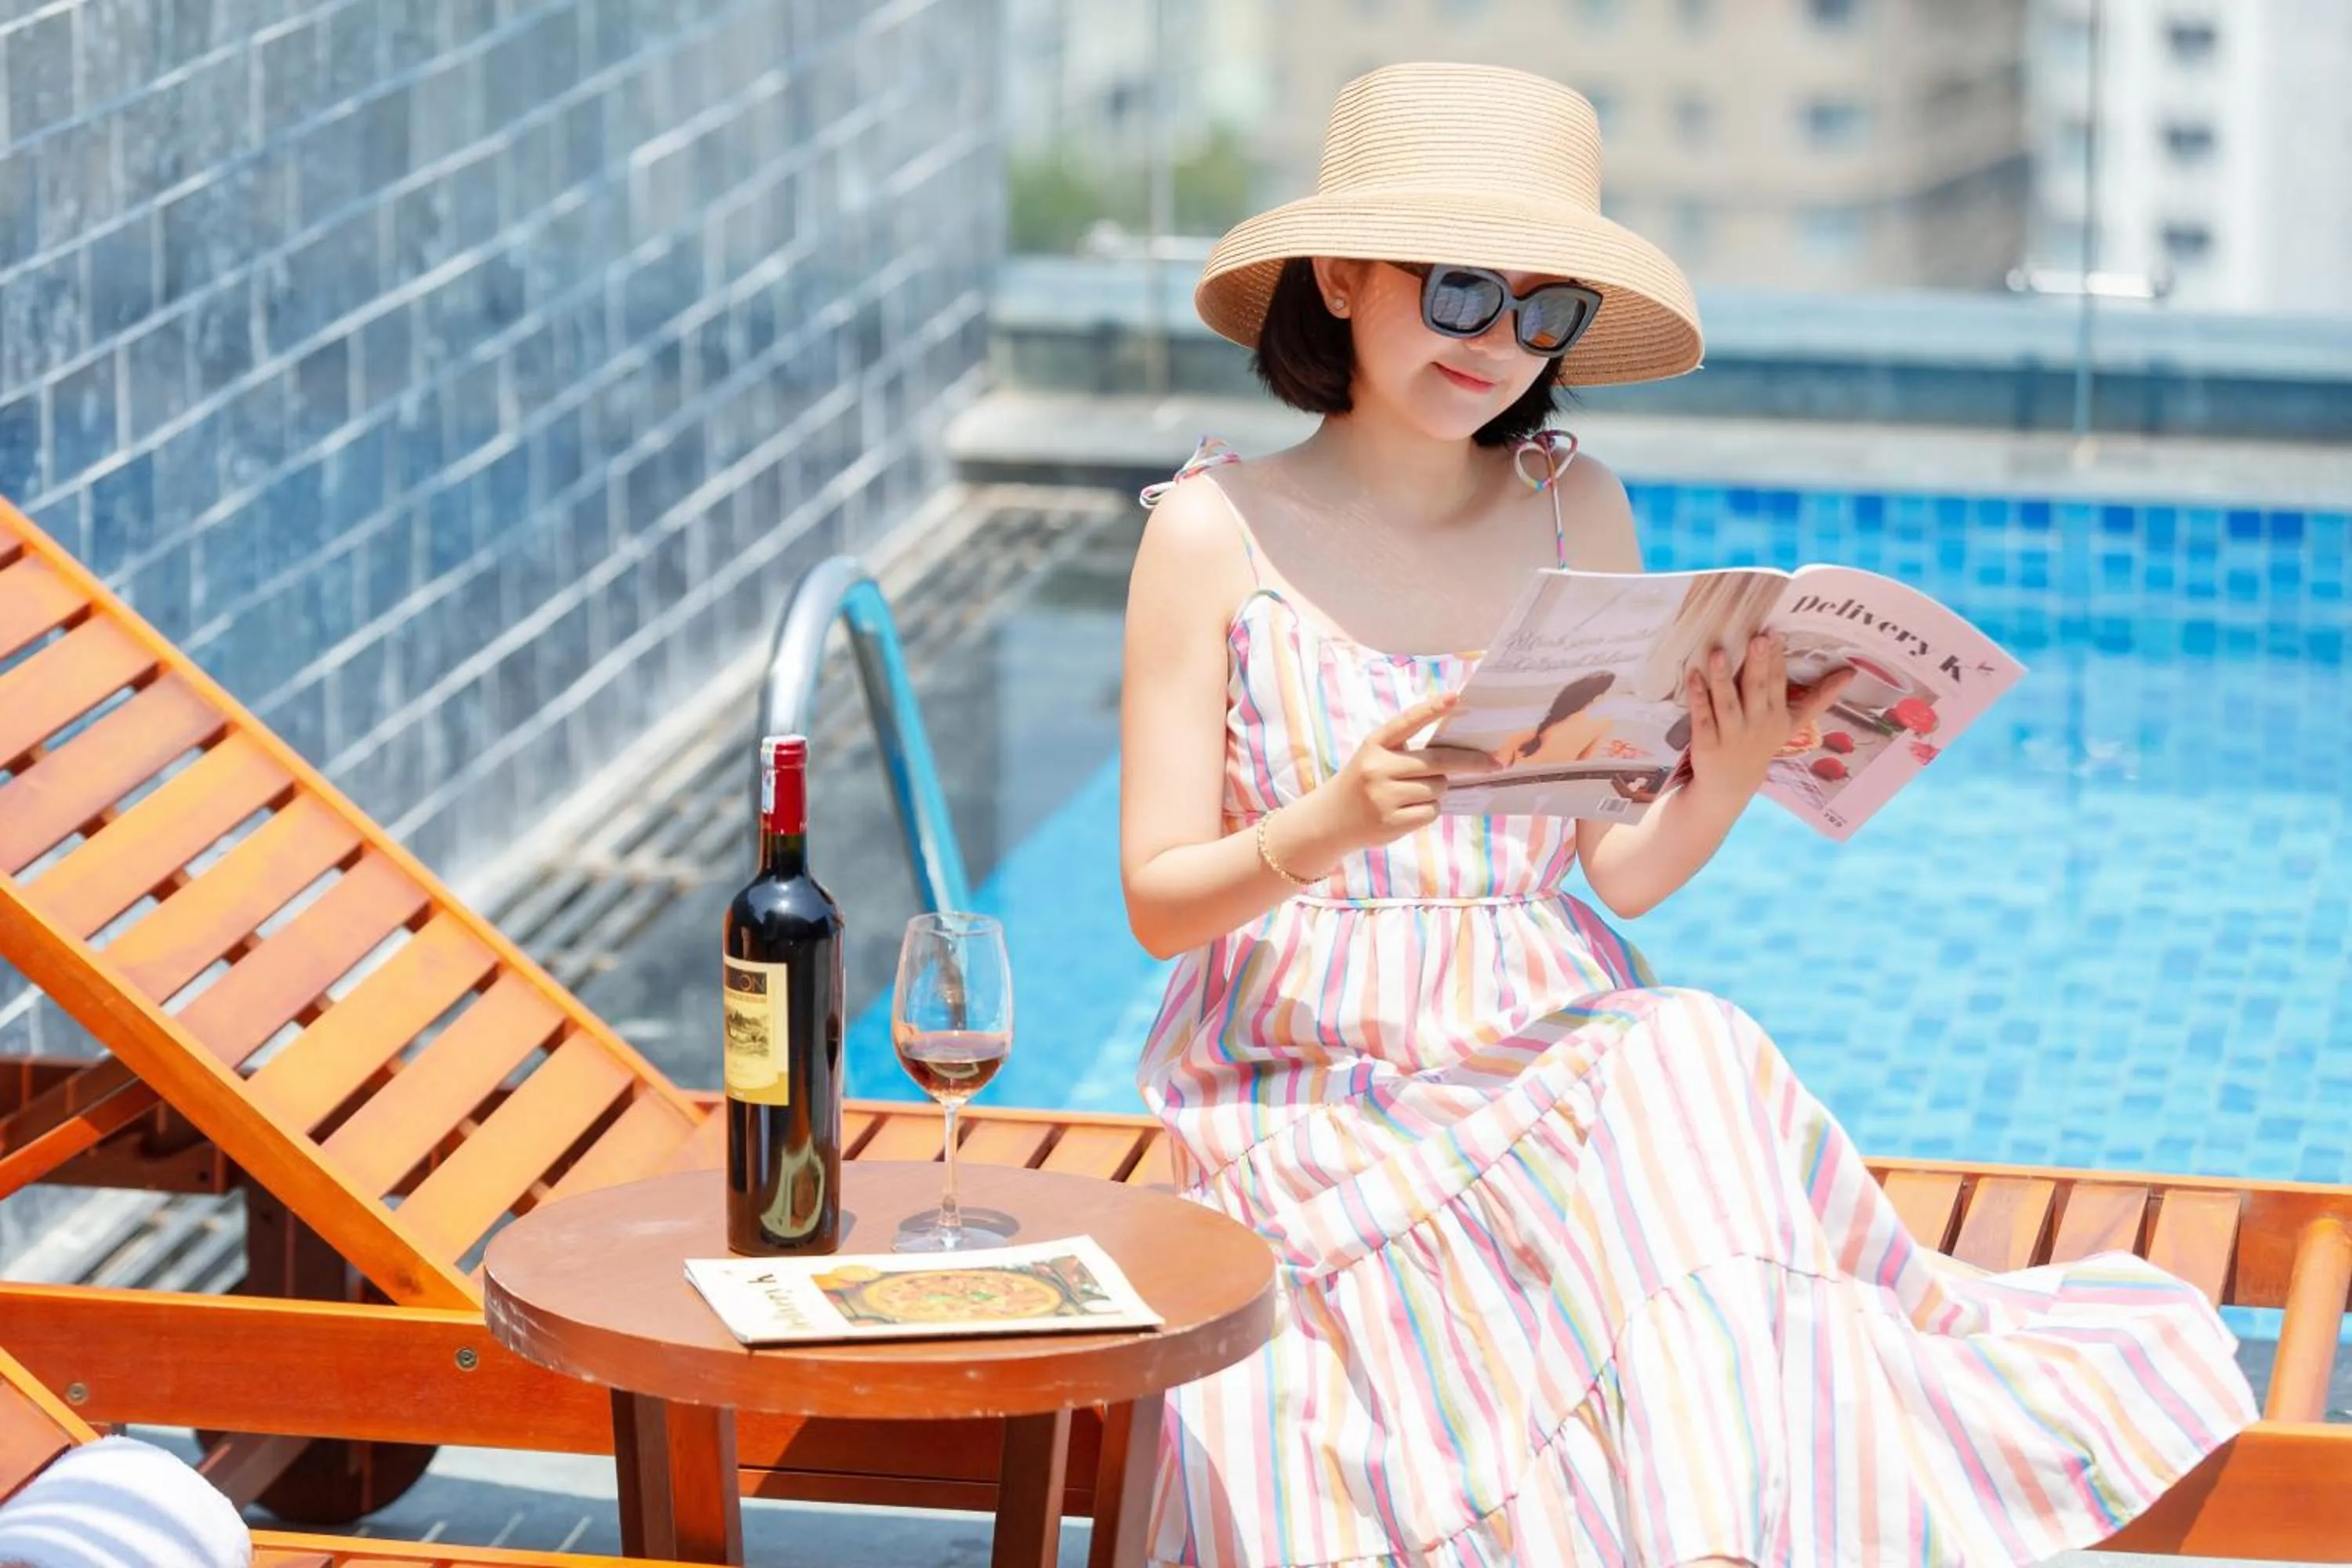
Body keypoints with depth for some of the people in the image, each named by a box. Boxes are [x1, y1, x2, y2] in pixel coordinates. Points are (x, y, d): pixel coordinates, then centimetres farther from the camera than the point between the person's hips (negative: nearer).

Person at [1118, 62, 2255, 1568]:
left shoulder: (1576, 510, 5)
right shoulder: (1216, 530, -3)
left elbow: (1626, 872, 6)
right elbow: (1159, 902, -4)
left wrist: (1728, 778, -14)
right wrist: (1329, 825, -23)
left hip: (1557, 1050, 3)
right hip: (1307, 1090, -3)